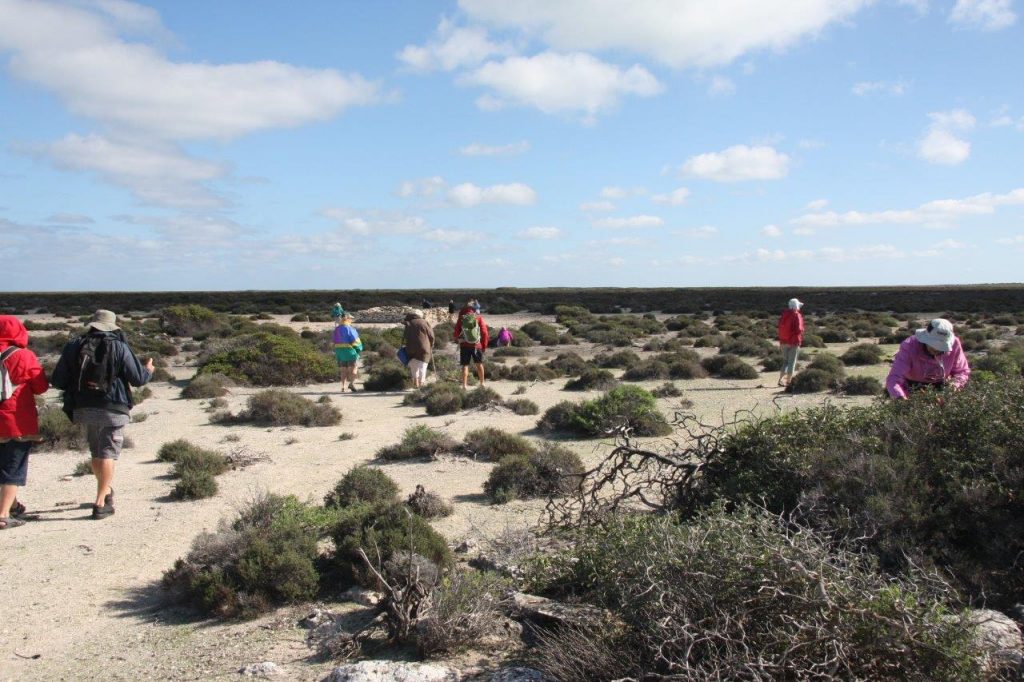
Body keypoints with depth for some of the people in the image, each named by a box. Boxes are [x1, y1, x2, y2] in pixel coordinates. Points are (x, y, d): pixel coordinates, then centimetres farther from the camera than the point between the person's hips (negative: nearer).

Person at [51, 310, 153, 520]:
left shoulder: (73, 346, 4)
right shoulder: (119, 347, -6)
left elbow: (58, 380, 3)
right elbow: (138, 378, -5)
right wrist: (148, 370, 17)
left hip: (83, 408, 4)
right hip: (112, 408, -4)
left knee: (96, 452, 21)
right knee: (107, 454, 0)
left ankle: (106, 491, 38)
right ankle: (100, 503, -6)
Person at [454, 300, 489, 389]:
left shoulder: (461, 318, -1)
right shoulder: (479, 317, -4)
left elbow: (457, 332, 3)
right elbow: (484, 332, -5)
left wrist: (459, 340, 22)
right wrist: (484, 345, 5)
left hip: (464, 345, 0)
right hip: (477, 345, 0)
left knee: (465, 365, 4)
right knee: (479, 364, 17)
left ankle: (464, 385, -1)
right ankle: (482, 383, 25)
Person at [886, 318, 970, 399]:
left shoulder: (954, 344, -21)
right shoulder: (909, 346, -30)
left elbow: (962, 371, -5)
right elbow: (894, 378, -39)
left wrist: (954, 384, -28)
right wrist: (901, 398, -59)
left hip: (939, 387, 3)